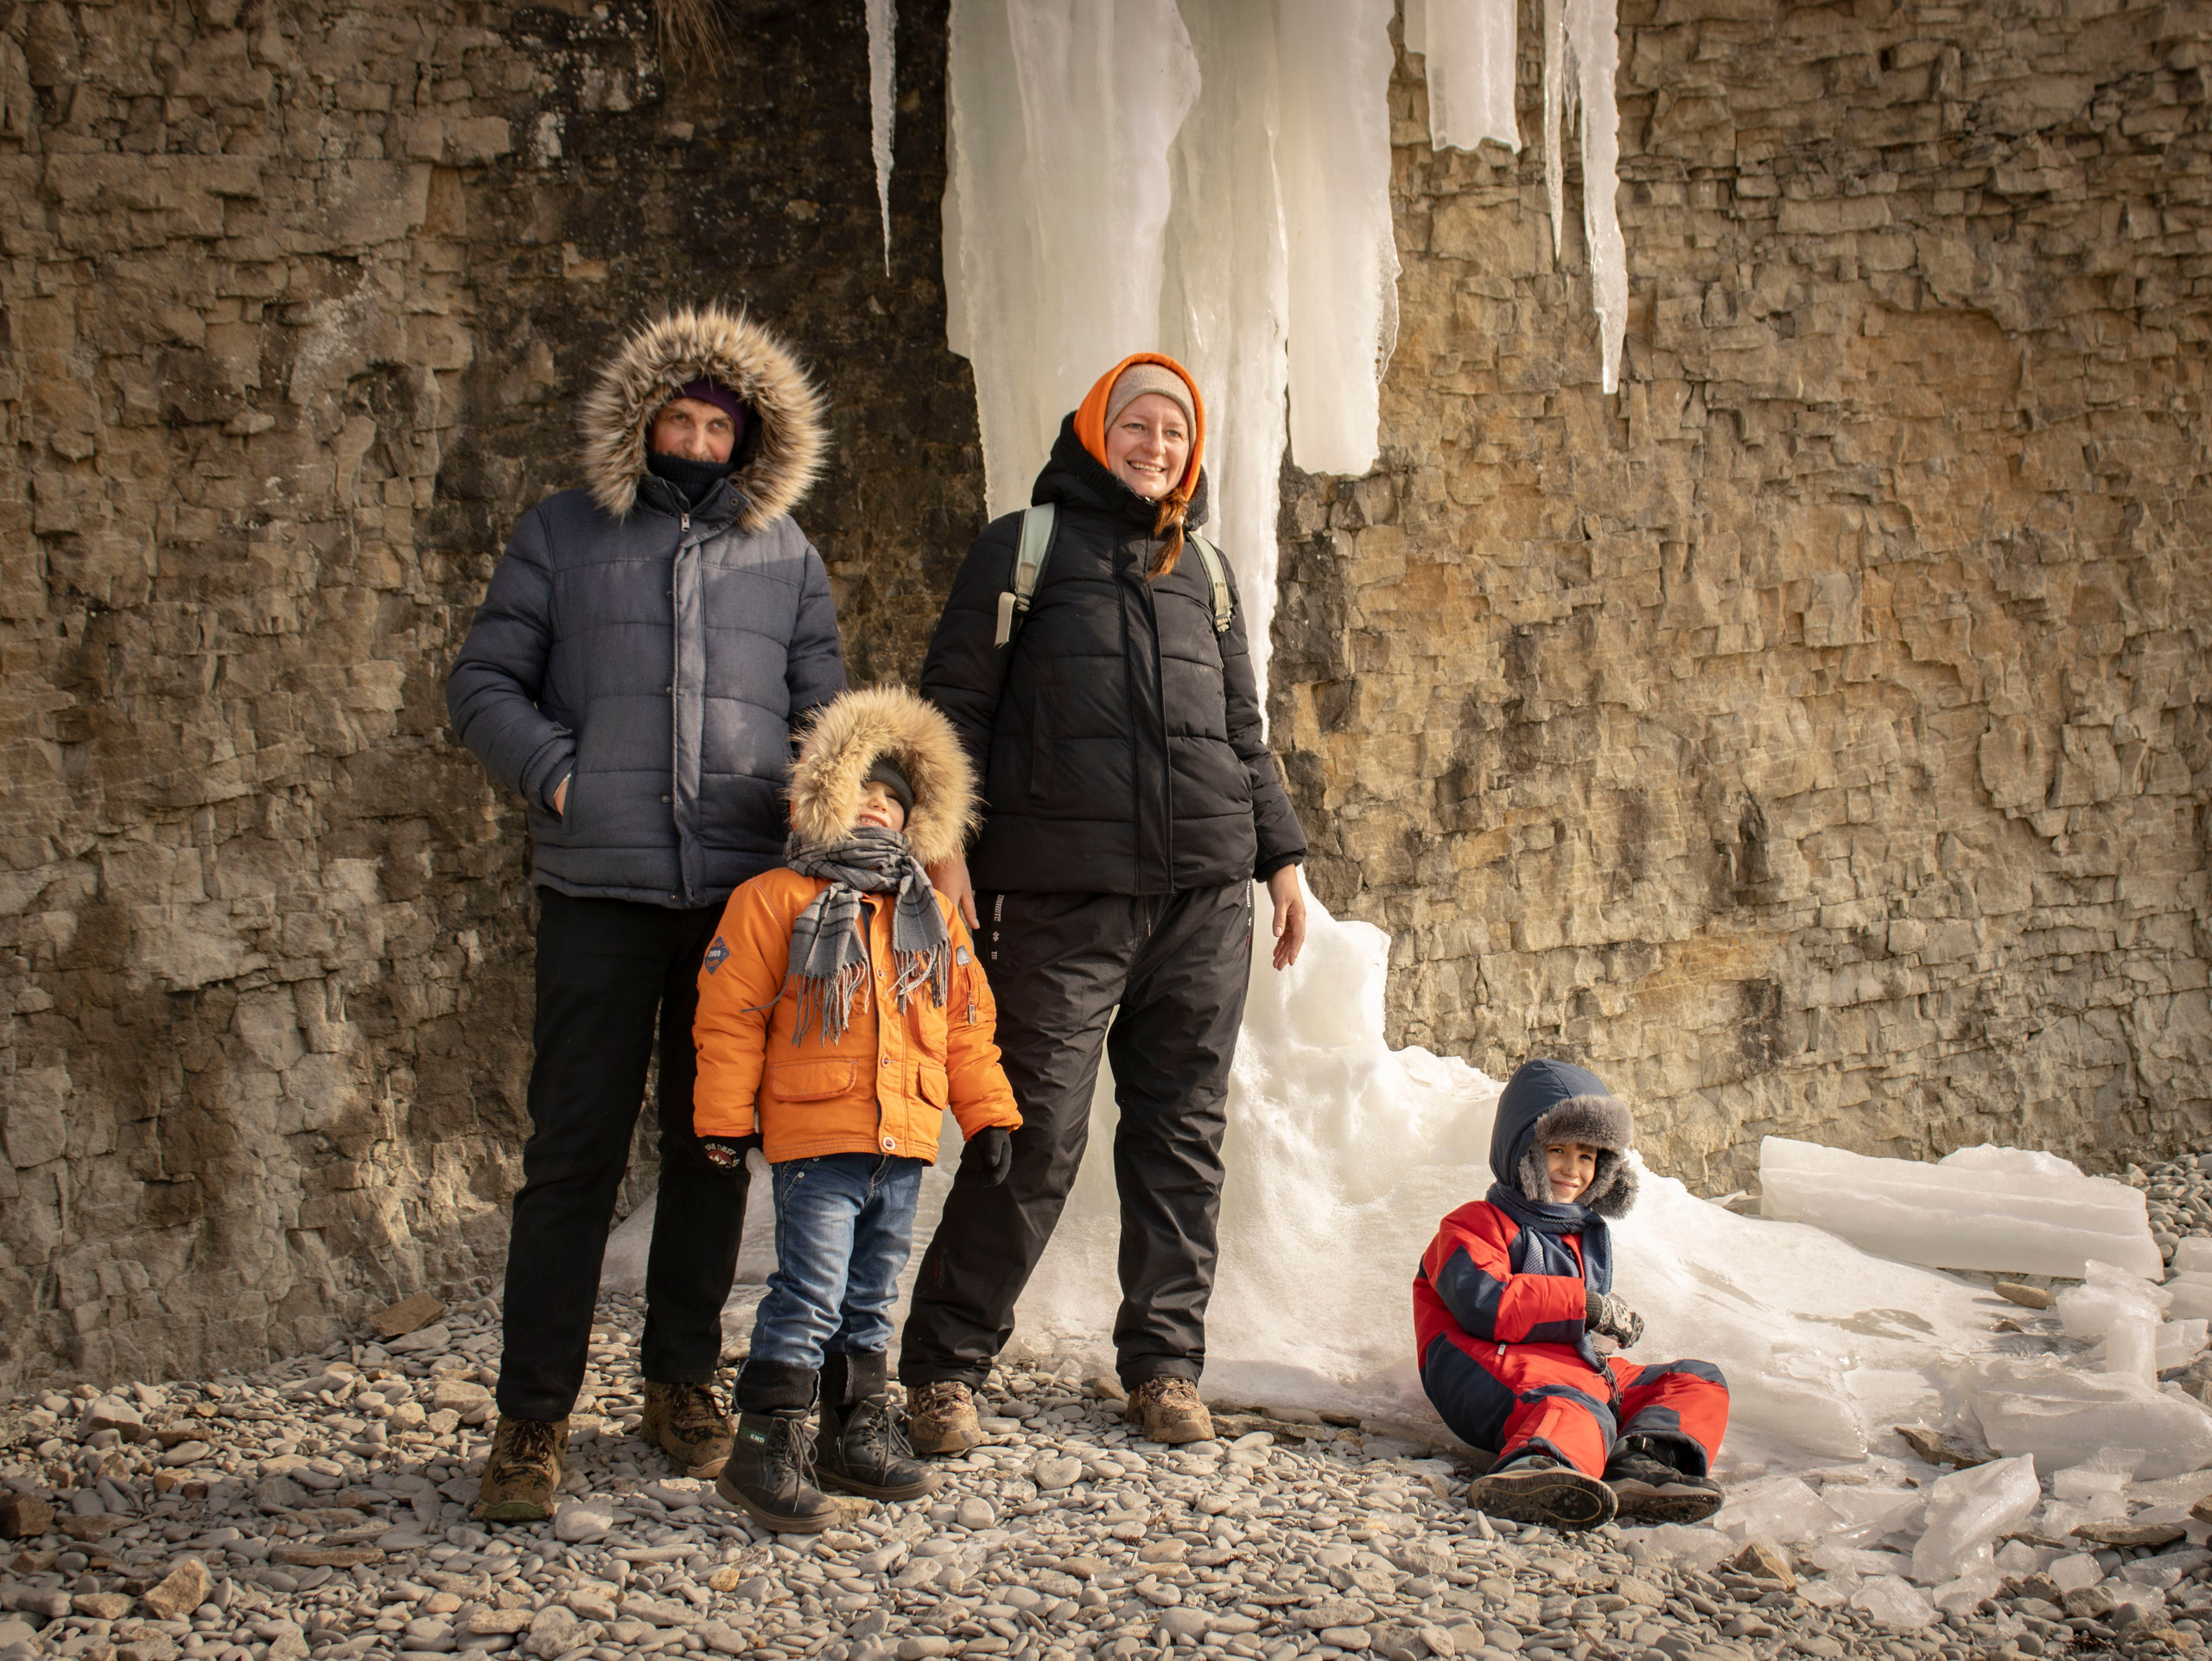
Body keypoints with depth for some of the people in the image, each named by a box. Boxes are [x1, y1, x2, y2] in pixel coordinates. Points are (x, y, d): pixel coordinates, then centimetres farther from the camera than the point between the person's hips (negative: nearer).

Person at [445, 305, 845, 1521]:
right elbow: (483, 683, 7)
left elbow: (822, 712, 18)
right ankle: (532, 1416, 2)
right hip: (600, 887, -2)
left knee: (715, 1142, 9)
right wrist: (557, 775, -8)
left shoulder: (782, 553, 14)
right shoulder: (562, 534, 8)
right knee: (574, 1148, -4)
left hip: (745, 890, 3)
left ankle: (682, 1379, 24)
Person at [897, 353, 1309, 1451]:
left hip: (1204, 893, 4)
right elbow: (954, 701, 3)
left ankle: (1164, 1364, 15)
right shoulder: (1022, 549, 7)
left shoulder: (1203, 572, 19)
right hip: (1064, 896, -4)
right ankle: (942, 1367, 4)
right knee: (1036, 1135, -7)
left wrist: (1281, 855, 17)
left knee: (1182, 1135, 5)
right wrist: (942, 838, -8)